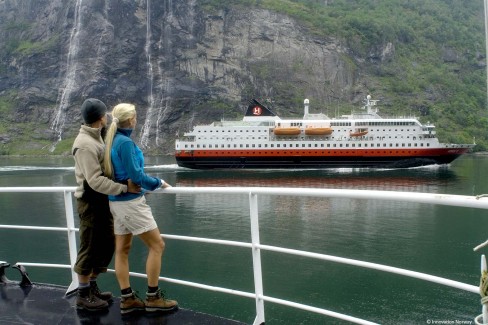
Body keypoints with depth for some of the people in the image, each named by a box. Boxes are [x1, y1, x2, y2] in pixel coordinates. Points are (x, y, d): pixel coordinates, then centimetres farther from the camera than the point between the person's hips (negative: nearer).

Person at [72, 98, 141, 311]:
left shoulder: (95, 138, 11)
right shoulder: (85, 144, -20)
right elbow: (95, 180, -25)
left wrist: (126, 183, 5)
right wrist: (125, 188, -23)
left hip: (102, 201, 9)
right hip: (90, 202, -9)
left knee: (106, 245, 16)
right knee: (90, 248, 1)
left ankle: (92, 287, 30)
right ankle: (83, 296, 15)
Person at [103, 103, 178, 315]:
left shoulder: (112, 140, 9)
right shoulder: (125, 142, -18)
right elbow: (135, 175, -19)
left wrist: (147, 185, 13)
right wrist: (159, 183, -6)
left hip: (117, 201, 9)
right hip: (130, 202, -9)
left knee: (122, 250, 10)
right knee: (157, 245, -1)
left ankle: (127, 299, 17)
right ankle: (153, 298, 5)